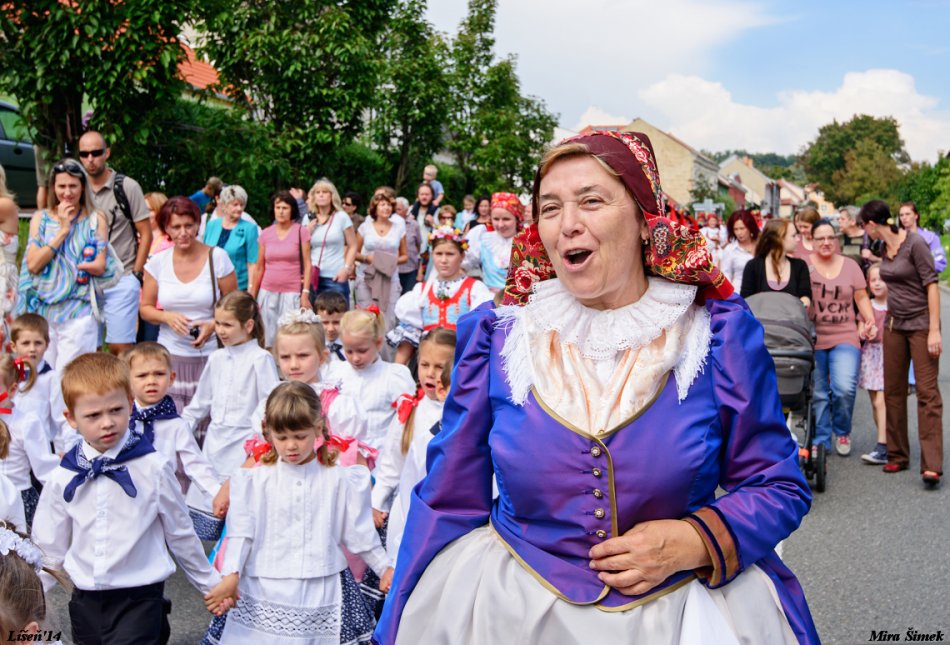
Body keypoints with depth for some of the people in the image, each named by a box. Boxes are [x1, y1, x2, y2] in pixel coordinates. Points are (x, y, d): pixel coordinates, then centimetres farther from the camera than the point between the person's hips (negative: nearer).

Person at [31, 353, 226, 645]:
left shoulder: (152, 468, -10)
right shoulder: (63, 478, -3)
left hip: (139, 599, -3)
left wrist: (211, 585, 8)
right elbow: (49, 550, 9)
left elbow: (180, 535, 1)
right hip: (85, 602, 4)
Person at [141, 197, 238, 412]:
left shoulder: (217, 257, -2)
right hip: (170, 355, 2)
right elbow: (145, 308, 11)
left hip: (210, 355, -2)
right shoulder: (158, 262, 4)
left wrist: (214, 325, -15)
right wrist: (167, 317, -9)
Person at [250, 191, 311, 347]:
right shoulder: (265, 233, 7)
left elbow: (307, 264, -1)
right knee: (268, 339, 5)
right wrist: (252, 295, 10)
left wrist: (305, 293, -8)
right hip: (267, 293, 3)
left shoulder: (301, 231, -1)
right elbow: (260, 267, 11)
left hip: (291, 293, -3)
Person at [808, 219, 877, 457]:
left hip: (845, 338, 1)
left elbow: (861, 297, 14)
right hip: (813, 340, -1)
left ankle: (842, 431, 13)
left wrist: (871, 322, 0)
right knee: (817, 394, 3)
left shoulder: (850, 265, 10)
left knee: (845, 388, -14)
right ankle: (820, 441, 18)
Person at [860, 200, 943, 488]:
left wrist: (934, 330, -18)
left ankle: (932, 465, -11)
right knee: (893, 391, 8)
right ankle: (897, 455, 18)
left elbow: (931, 285, -15)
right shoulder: (884, 248, 8)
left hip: (921, 325, -7)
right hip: (894, 325, 7)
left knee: (927, 391, -9)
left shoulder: (914, 243, -13)